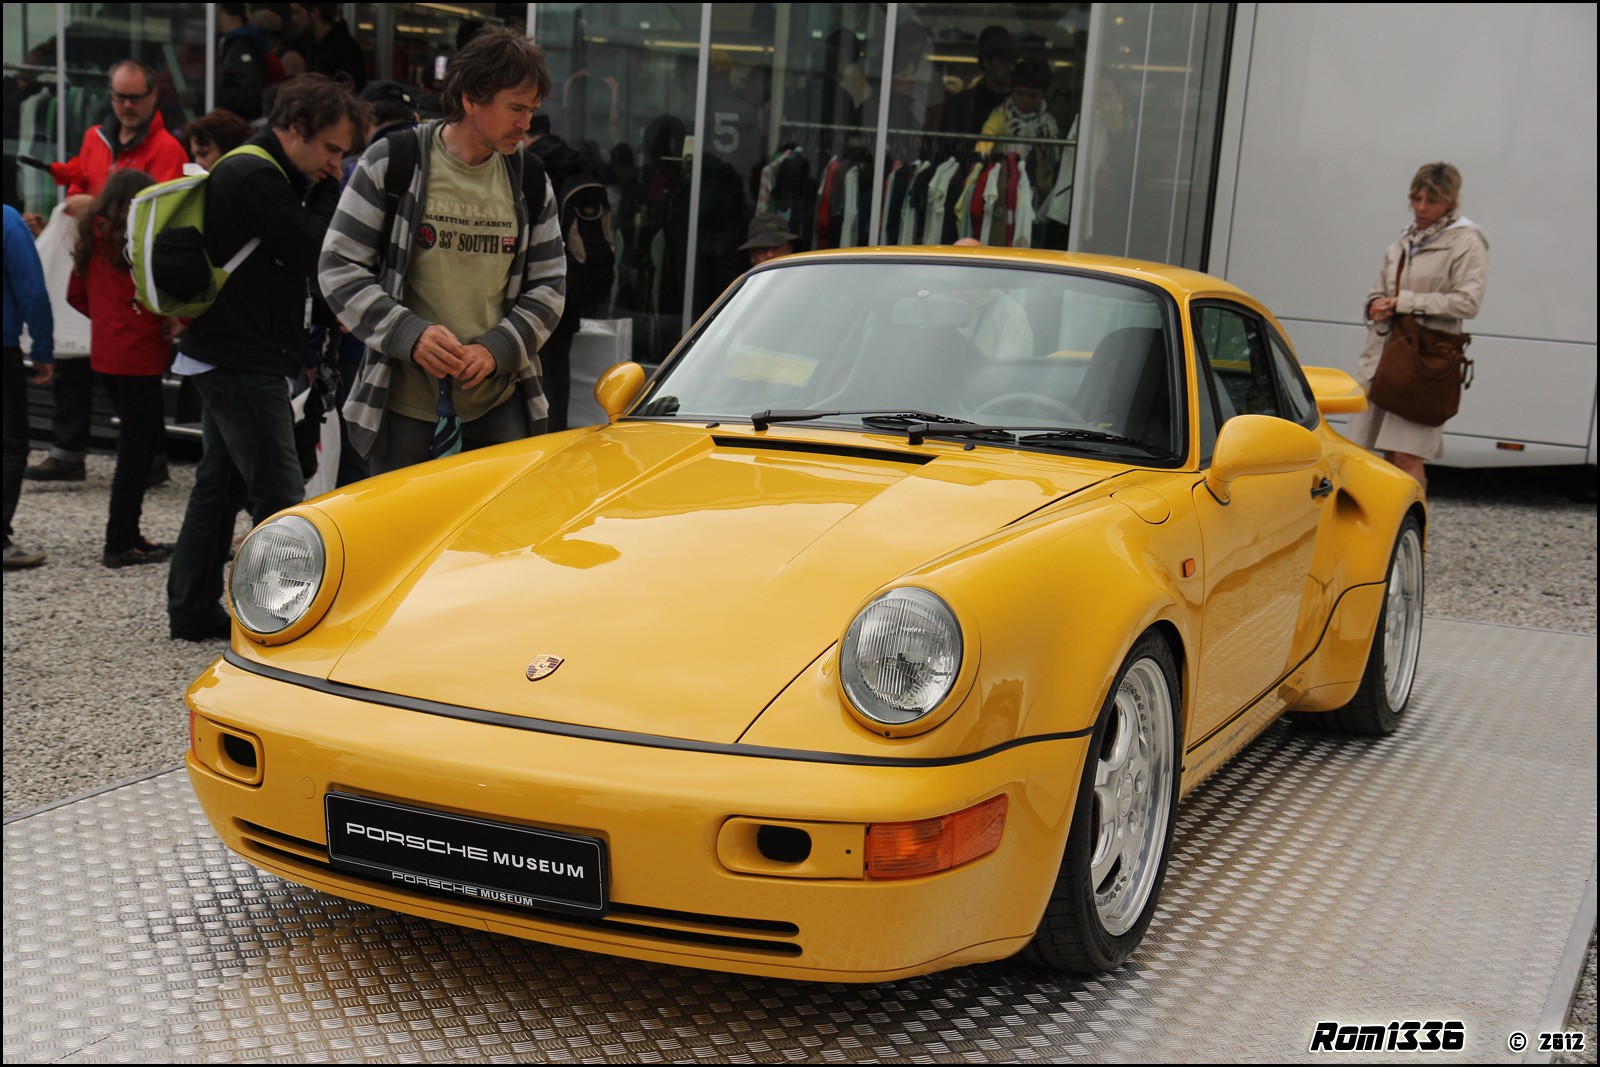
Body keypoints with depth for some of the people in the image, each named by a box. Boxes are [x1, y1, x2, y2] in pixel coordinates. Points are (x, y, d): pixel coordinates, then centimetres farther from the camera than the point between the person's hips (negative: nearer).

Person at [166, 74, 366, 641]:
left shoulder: (248, 172, 18)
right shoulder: (256, 177, -16)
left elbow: (301, 254, 14)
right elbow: (313, 252, -19)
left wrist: (324, 191, 1)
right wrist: (330, 191, -6)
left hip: (224, 357, 11)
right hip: (244, 362, -11)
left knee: (220, 482, 16)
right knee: (279, 493, -9)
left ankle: (193, 609, 23)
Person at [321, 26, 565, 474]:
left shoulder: (529, 181, 7)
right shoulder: (391, 164, -3)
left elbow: (549, 285, 8)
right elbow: (339, 269, -3)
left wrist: (497, 348, -10)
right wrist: (408, 334, -18)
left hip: (500, 407, 3)